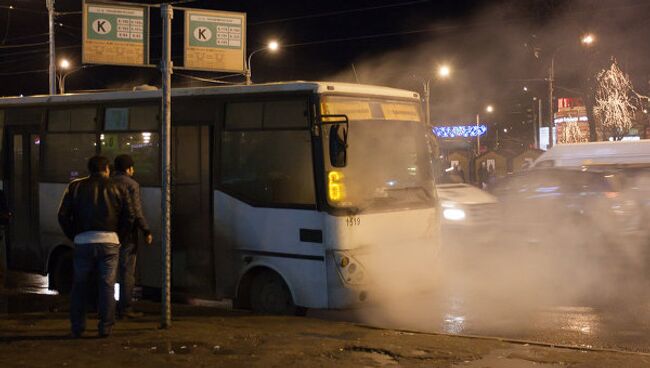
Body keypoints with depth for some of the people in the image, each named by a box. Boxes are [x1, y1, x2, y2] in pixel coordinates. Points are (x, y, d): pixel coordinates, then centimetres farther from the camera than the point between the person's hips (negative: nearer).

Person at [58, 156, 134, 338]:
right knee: (107, 285, 4)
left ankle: (77, 328, 12)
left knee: (80, 286, 11)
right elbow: (129, 217, 2)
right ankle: (105, 327, 2)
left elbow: (63, 215, 4)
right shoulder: (116, 188, 8)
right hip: (109, 241, -1)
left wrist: (73, 236, 11)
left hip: (83, 241, 1)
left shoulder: (75, 187, 9)